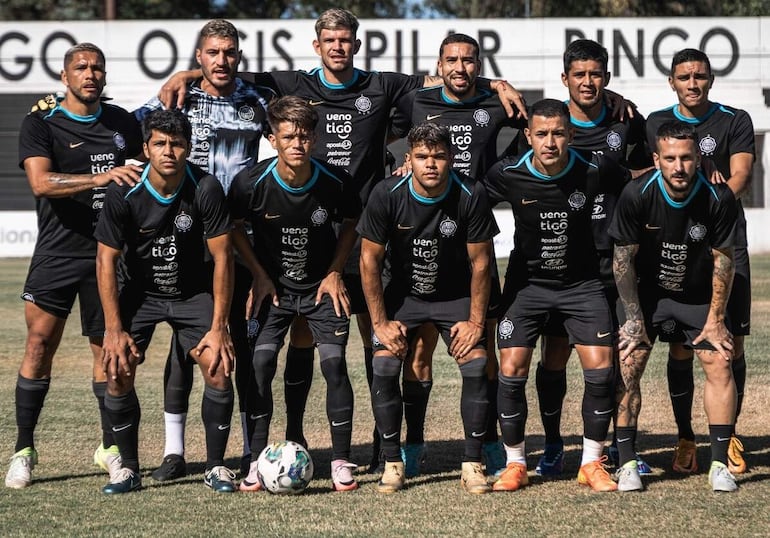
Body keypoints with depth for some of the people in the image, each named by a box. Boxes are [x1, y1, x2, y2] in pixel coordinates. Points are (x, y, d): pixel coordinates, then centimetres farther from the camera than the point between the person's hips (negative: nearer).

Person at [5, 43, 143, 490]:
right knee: (40, 344, -7)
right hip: (57, 254, -3)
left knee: (108, 349, 5)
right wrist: (101, 178, -29)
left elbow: (147, 169, 27)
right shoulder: (41, 124, -3)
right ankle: (24, 450, 1)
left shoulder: (123, 123, 11)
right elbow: (41, 182, -19)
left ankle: (111, 446, 16)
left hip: (110, 252, 3)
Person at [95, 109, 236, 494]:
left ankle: (215, 466, 0)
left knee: (219, 369, -17)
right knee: (118, 372, -15)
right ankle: (129, 468, 1)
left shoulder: (206, 189, -20)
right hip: (139, 292, 0)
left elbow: (222, 257, -15)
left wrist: (218, 327, -18)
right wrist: (114, 329, -17)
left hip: (193, 292, 0)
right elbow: (106, 260, -13)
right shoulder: (124, 194, -19)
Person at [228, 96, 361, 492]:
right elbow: (235, 226, 1)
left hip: (322, 286, 0)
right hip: (272, 287, 0)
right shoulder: (251, 183, -19)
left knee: (334, 362, -10)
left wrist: (335, 272, -4)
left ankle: (341, 461, 1)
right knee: (261, 363, -13)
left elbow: (350, 223, 5)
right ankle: (256, 462, -4)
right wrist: (259, 275, -6)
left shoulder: (335, 183, -17)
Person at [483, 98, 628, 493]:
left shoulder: (595, 171, -15)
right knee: (511, 369, -10)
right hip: (527, 282, 0)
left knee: (600, 368, -12)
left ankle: (592, 464, 4)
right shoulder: (507, 175, -14)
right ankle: (515, 464, 6)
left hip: (581, 282, 0)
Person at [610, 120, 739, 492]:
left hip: (700, 296, 1)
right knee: (627, 368, -12)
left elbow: (722, 258, -9)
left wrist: (716, 319, -8)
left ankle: (719, 464, -2)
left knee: (719, 364, -10)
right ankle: (627, 464, -5)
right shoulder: (636, 196, -23)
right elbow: (623, 258, -12)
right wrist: (634, 318, -11)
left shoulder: (718, 198, -21)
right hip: (647, 293, -1)